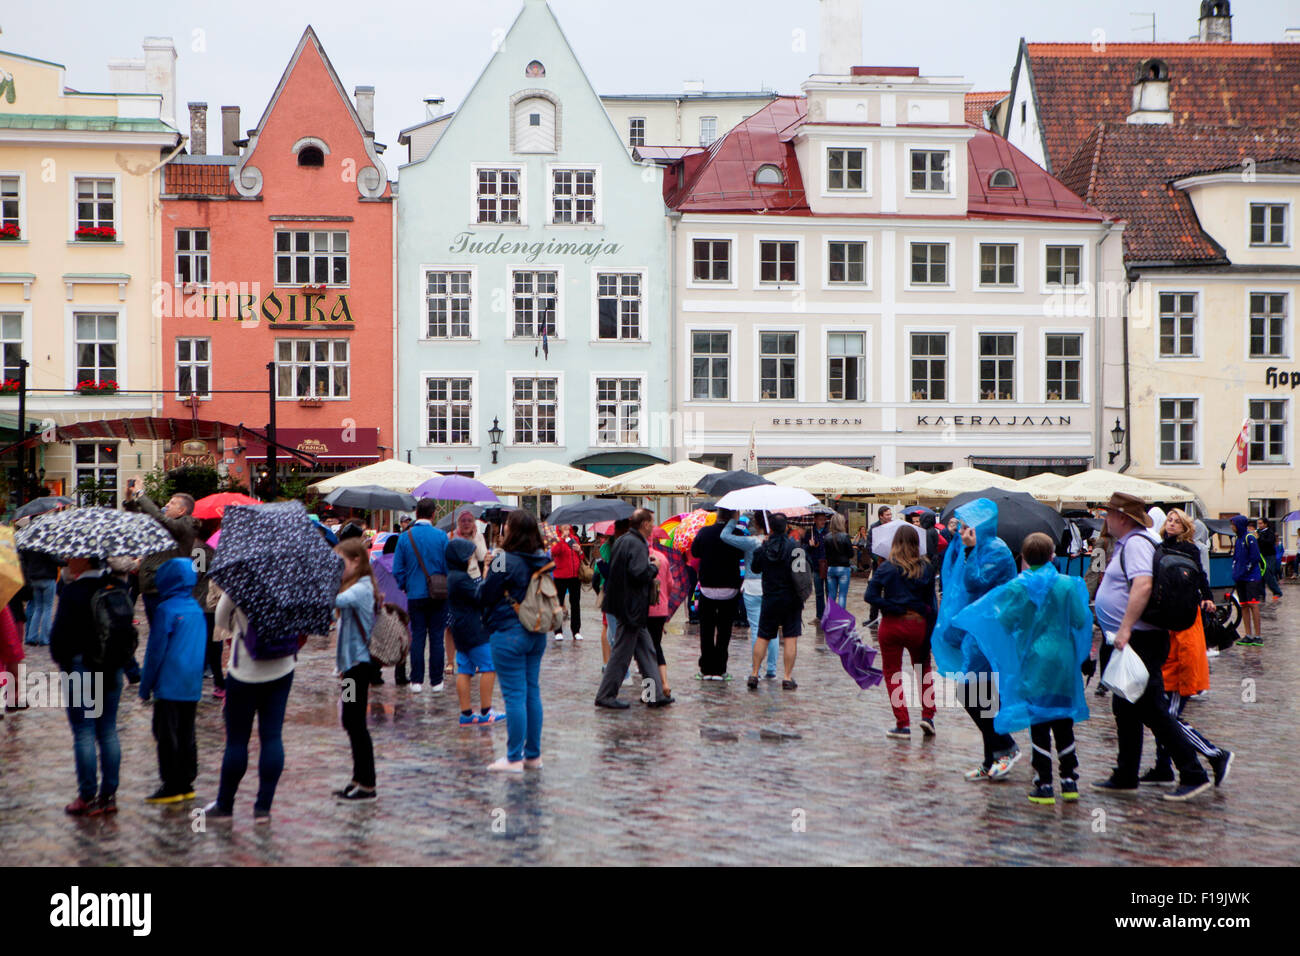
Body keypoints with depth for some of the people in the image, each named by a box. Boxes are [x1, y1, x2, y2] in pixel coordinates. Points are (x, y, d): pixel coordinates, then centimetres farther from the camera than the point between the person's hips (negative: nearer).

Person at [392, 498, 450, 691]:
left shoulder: (404, 538, -3)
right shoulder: (441, 536, -8)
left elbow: (397, 570, 0)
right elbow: (448, 566, -5)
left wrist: (405, 587, 15)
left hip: (415, 595, 1)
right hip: (438, 595, -1)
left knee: (417, 637, 6)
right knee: (436, 637, 5)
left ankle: (416, 681, 5)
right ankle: (436, 681, 9)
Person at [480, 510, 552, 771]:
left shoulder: (504, 561, -16)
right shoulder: (543, 561, 4)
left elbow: (484, 597, -12)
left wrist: (487, 574, 5)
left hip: (509, 634, -7)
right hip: (537, 634, 7)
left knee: (514, 695, -3)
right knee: (532, 692, 13)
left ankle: (514, 759, 1)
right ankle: (533, 755, 18)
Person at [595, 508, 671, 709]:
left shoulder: (621, 541, 11)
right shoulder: (637, 545, -18)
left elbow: (612, 569, 18)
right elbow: (639, 573, -28)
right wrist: (654, 568, -8)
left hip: (622, 602, 10)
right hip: (632, 607, -10)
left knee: (646, 649, 14)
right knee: (622, 651, -2)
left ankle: (655, 693, 17)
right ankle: (606, 695, 4)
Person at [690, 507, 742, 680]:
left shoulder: (704, 532, -5)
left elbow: (694, 552, 8)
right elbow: (742, 554, 3)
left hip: (707, 586, 1)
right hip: (729, 588, -1)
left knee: (706, 629, 10)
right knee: (724, 630, 7)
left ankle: (706, 669, 9)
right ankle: (719, 669, 6)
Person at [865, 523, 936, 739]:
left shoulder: (886, 568, -6)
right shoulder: (926, 569, -3)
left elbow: (871, 596, -11)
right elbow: (930, 602, 1)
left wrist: (892, 607, -7)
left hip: (891, 625, -2)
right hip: (918, 625, 2)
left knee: (892, 673, 9)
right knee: (923, 669, 22)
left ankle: (903, 724, 5)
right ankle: (928, 715, 12)